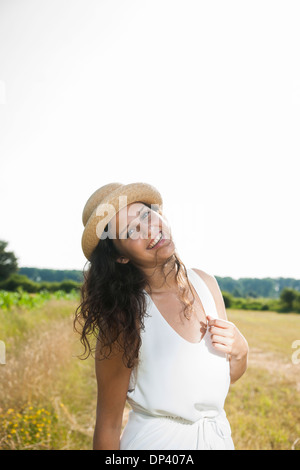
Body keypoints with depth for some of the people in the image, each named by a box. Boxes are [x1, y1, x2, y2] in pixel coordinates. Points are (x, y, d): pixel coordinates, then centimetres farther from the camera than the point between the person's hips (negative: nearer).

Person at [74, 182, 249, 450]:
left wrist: (239, 350, -13)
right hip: (155, 440, -5)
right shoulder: (122, 319, -24)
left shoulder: (205, 282, -6)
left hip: (220, 437, 6)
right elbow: (108, 425, -17)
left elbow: (229, 376, 5)